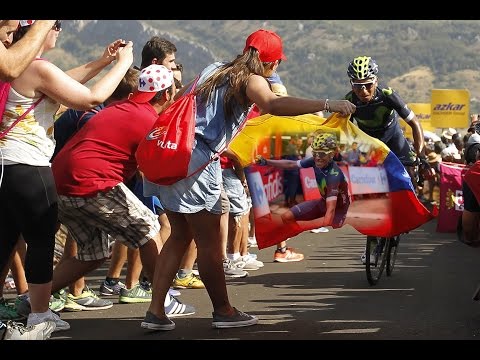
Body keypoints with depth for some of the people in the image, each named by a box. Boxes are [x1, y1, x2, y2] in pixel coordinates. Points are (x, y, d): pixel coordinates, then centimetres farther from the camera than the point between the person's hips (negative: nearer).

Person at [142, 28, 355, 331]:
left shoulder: (214, 69, 19)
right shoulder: (251, 81, -4)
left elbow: (179, 100, 26)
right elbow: (274, 105, -26)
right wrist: (326, 105, -29)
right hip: (196, 159, -8)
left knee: (180, 235, 16)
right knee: (210, 241, 4)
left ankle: (156, 312, 13)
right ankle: (223, 311, 16)